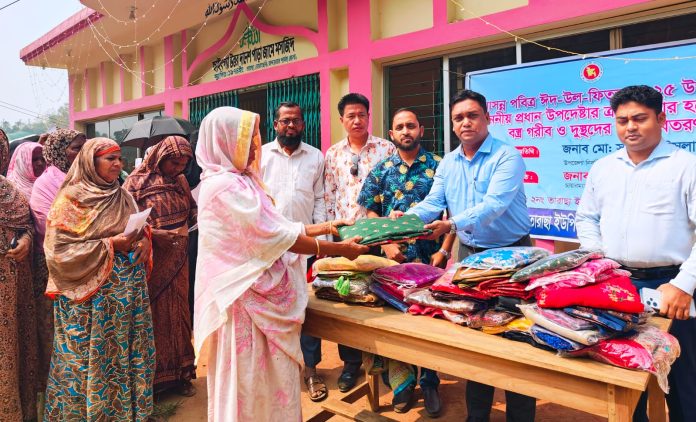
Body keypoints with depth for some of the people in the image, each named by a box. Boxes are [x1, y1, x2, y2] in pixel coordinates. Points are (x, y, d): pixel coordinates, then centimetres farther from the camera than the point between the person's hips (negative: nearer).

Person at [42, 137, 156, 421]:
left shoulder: (123, 196, 9)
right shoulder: (71, 199, -8)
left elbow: (140, 229, 18)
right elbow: (59, 250, -14)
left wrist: (143, 240, -6)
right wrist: (110, 245, -19)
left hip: (129, 287, 6)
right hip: (92, 294, -5)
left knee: (130, 352, 12)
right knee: (93, 357, 5)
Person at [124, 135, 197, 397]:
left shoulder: (180, 181, 8)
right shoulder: (138, 182, -7)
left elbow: (191, 211, 16)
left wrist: (194, 220, -4)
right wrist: (155, 233, -23)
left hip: (177, 260, 5)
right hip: (151, 260, -5)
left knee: (177, 312, 12)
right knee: (154, 312, 5)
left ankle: (180, 373, 25)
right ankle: (154, 376, 20)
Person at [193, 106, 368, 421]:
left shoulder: (239, 179, 11)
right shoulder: (225, 185, -19)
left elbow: (269, 225, 14)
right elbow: (274, 235, -21)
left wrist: (319, 227, 11)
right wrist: (339, 249, -15)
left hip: (257, 292, 9)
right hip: (244, 296, -9)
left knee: (266, 375, 18)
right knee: (251, 379, 6)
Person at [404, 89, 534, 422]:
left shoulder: (507, 157, -13)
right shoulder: (447, 163, 7)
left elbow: (493, 204, -26)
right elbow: (433, 203, 1)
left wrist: (452, 224, -39)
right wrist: (407, 217, -19)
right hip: (469, 254, 6)